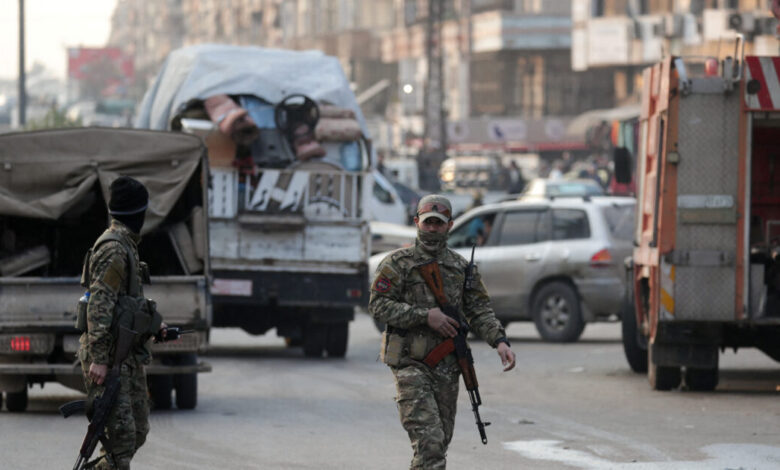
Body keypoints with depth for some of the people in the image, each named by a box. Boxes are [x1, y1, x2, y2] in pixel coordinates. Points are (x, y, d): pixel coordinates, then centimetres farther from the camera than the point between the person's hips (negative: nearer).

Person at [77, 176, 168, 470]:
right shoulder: (113, 248, -15)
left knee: (138, 431, 12)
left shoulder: (125, 245, 17)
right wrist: (99, 359, -24)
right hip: (111, 355, -10)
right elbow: (99, 306, -21)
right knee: (121, 433, -13)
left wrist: (152, 324, 17)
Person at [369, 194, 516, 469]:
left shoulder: (462, 268, 12)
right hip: (411, 364, -5)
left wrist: (499, 341, -9)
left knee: (441, 441, 11)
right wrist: (425, 316, -17)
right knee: (429, 440, -16)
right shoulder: (398, 264, -1)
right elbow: (379, 306, -9)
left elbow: (480, 312, 9)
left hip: (448, 366, 5)